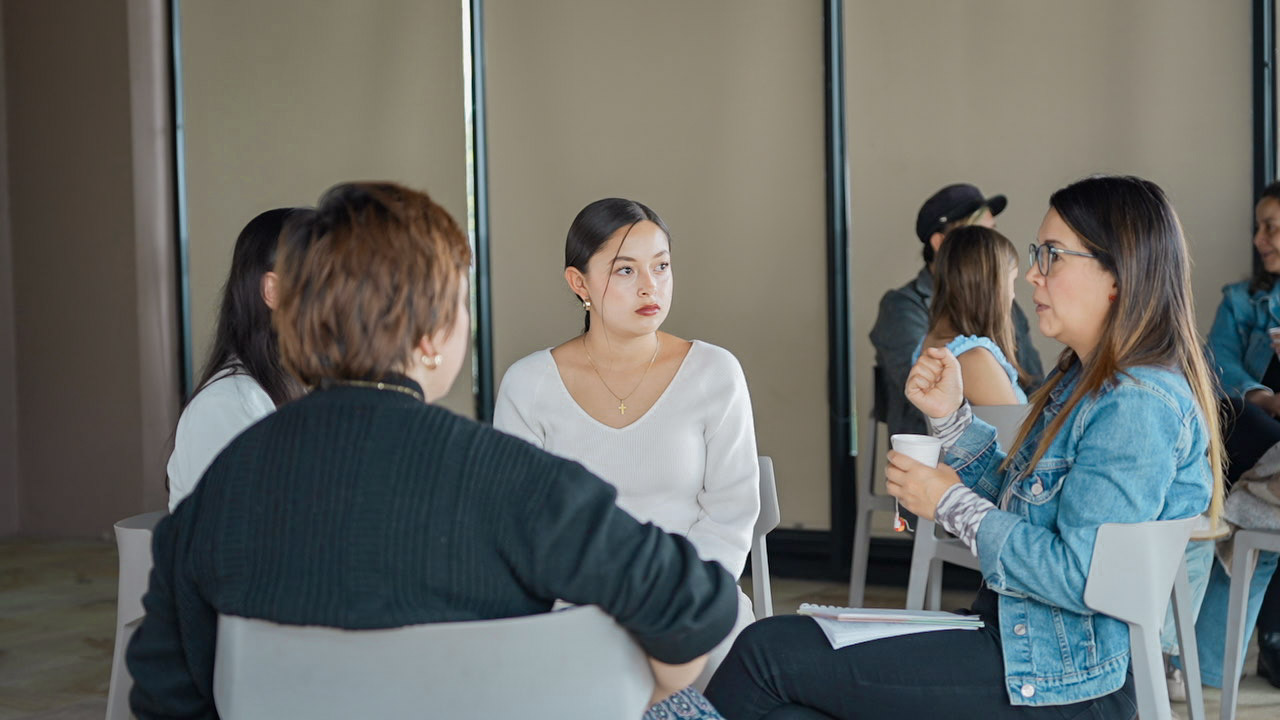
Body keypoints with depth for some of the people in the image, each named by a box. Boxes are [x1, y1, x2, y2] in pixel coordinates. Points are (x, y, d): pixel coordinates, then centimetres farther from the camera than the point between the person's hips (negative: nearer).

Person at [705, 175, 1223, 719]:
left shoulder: (1141, 406, -19)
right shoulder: (1081, 381, 14)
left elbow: (1079, 576, -25)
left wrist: (952, 504, -13)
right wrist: (951, 416, 5)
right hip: (1012, 632, 10)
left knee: (767, 652, -12)